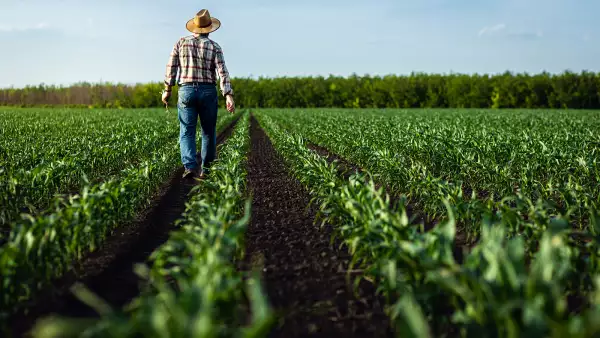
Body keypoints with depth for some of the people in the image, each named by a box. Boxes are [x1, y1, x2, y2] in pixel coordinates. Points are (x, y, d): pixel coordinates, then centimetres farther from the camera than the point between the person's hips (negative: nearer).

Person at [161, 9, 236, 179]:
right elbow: (222, 72, -10)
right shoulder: (214, 47, 0)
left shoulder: (181, 42, 5)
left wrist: (167, 90, 12)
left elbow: (171, 67, 3)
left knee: (187, 132, 1)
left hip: (186, 91, 0)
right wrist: (229, 96, -15)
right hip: (208, 92, 0)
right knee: (208, 132, 13)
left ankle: (190, 166, -18)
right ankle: (206, 169, 19)